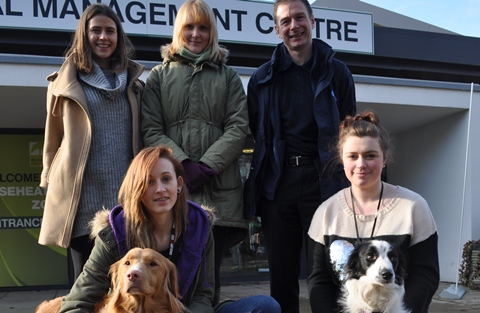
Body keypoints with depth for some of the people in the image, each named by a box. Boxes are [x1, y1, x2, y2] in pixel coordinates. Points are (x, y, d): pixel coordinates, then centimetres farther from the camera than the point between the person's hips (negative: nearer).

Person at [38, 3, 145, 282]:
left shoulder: (133, 83, 15)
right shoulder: (66, 84, 5)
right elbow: (53, 139, 11)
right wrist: (52, 185, 10)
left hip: (126, 197, 3)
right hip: (83, 199, -2)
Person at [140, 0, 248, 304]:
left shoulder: (228, 76, 16)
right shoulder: (159, 76, 13)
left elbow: (238, 127, 4)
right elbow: (151, 131, 3)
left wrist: (207, 164, -10)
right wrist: (183, 164, -11)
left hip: (220, 190, 1)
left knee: (210, 273, 3)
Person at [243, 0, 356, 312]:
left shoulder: (336, 72, 6)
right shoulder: (263, 78, 10)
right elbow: (254, 132, 13)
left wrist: (346, 183, 0)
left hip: (322, 180, -2)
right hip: (277, 183, 2)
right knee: (281, 274, 8)